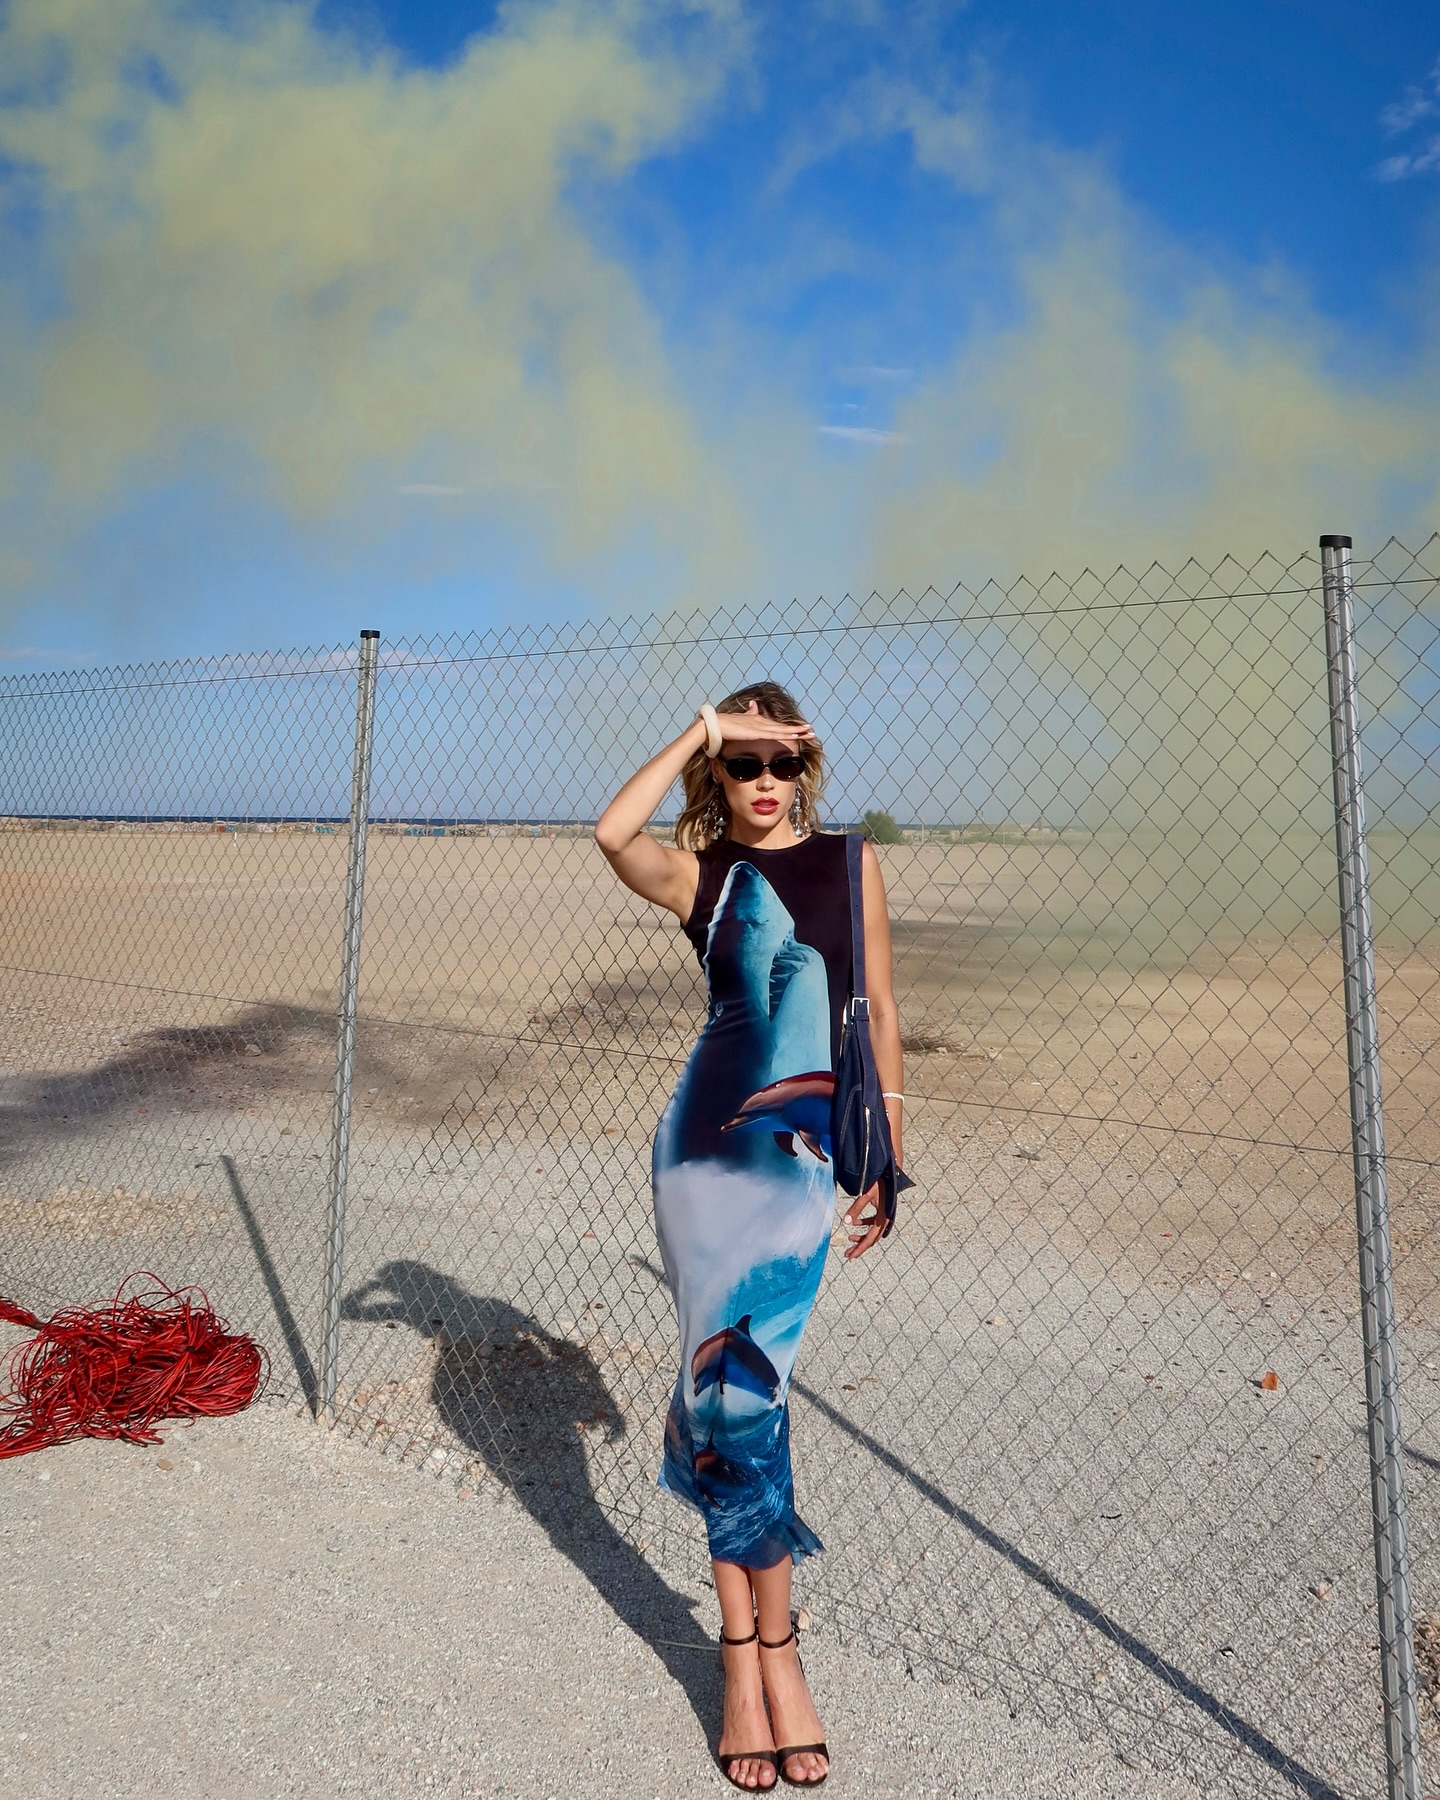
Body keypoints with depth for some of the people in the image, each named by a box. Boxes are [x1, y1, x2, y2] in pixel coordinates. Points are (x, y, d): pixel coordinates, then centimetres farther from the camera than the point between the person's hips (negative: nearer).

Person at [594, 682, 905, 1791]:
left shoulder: (848, 862, 8)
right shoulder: (700, 876, 6)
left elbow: (881, 1011, 8)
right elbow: (613, 834, -17)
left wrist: (885, 1156, 5)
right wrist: (703, 728, -10)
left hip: (803, 1154, 0)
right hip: (706, 1145, 0)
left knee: (740, 1387, 1)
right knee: (735, 1392, 4)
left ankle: (750, 1654, 20)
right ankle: (767, 1653, 19)